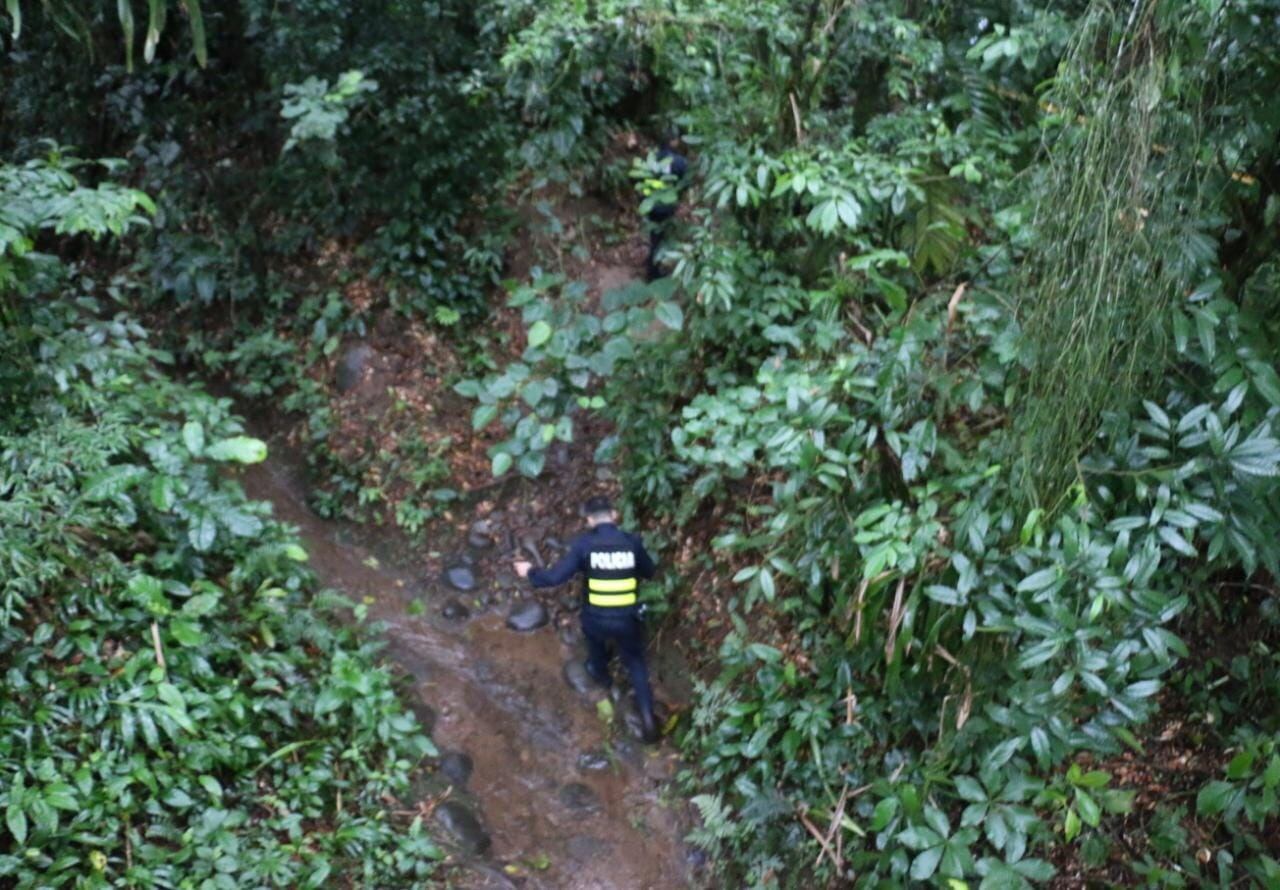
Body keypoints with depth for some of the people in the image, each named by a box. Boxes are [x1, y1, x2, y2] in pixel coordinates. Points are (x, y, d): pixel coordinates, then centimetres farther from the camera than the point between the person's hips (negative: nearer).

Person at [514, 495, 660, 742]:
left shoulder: (584, 543, -15)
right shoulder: (632, 542, -9)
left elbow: (556, 576, -16)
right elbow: (649, 572, 8)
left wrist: (530, 572, 2)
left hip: (596, 619, 0)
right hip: (628, 620, 1)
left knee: (595, 639, 35)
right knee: (635, 662, 20)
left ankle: (601, 674, 63)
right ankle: (647, 716, 8)